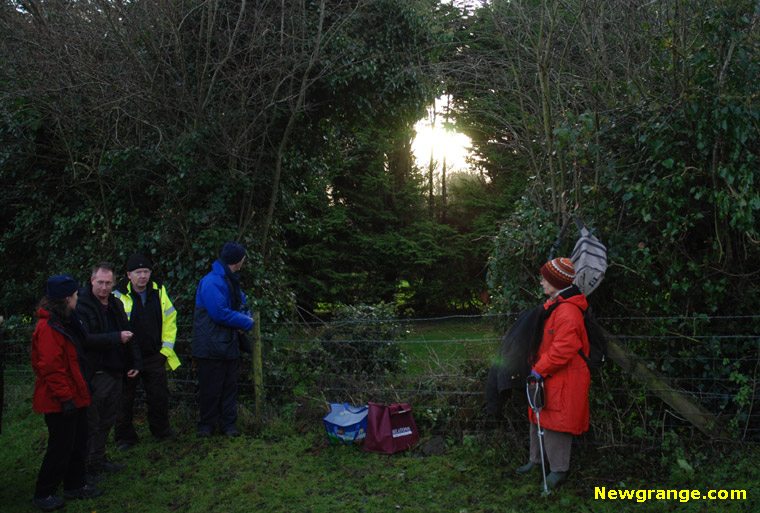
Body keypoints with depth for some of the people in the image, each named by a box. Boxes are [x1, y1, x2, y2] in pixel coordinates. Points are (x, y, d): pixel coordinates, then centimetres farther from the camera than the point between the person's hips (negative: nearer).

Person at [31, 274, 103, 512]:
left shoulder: (65, 322, 11)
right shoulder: (48, 327, -21)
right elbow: (51, 368, -24)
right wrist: (65, 397, -21)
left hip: (74, 396, 10)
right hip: (59, 402, -10)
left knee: (78, 442, 17)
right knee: (61, 446, 0)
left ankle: (75, 485, 31)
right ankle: (43, 494, 15)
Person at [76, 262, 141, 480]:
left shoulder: (116, 304, 13)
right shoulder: (82, 306, -12)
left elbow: (128, 335, 20)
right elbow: (84, 339, -24)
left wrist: (135, 362, 12)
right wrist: (116, 338, -24)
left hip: (115, 372, 8)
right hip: (94, 374, -7)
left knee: (106, 421, 17)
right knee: (91, 423, -1)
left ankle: (99, 460, 31)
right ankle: (86, 466, 10)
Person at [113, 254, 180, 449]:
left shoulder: (159, 292, 2)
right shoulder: (119, 296, -10)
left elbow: (170, 320, 9)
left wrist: (167, 347, 3)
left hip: (154, 357, 3)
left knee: (160, 396, 13)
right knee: (125, 398, 8)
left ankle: (161, 428, 33)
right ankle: (124, 436, 23)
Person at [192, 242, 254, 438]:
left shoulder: (232, 280, 13)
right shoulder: (211, 282, -18)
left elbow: (242, 304, 21)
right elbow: (220, 313, -24)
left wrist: (245, 319, -3)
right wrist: (246, 322, -12)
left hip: (229, 344, 9)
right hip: (212, 346, -9)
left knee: (230, 386, 11)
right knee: (211, 388, 1)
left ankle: (228, 424, 20)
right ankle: (207, 425, 15)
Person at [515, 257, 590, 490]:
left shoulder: (567, 312, -24)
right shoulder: (553, 305, 11)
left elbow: (563, 349, -28)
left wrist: (539, 370, -21)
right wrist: (535, 365, 15)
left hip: (562, 381, -10)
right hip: (547, 376, 10)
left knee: (554, 423, -1)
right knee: (538, 418, 19)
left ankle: (559, 470, 15)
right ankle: (536, 459, 34)